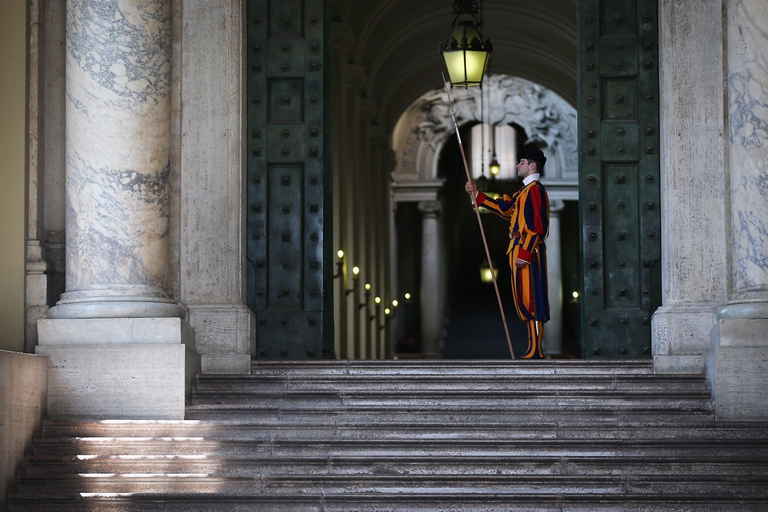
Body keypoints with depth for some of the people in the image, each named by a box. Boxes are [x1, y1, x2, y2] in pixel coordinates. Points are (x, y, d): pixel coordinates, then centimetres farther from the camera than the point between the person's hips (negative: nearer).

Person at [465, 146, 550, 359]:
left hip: (528, 252, -10)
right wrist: (477, 195, 25)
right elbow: (505, 208, 26)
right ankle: (534, 349, 13)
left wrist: (524, 253, -23)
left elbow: (536, 226, -19)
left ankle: (535, 351, -11)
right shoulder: (526, 190, 19)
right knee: (525, 300, 10)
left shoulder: (535, 190, -12)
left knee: (531, 300, -10)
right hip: (521, 251, 10)